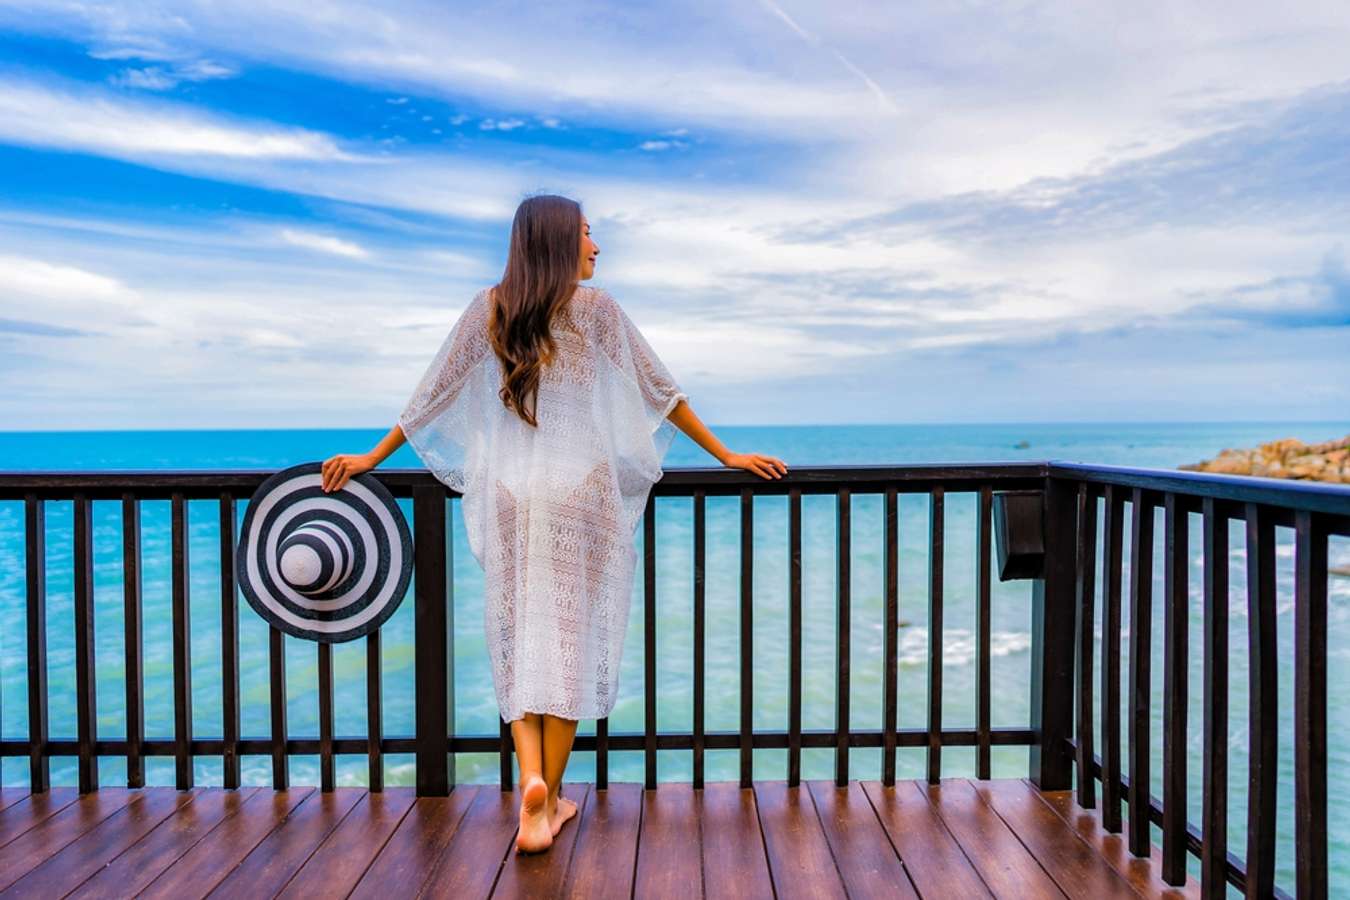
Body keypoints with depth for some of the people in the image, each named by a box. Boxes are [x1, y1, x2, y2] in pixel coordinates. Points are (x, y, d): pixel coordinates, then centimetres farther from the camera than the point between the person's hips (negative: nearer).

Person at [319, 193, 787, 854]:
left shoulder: (489, 308, 7)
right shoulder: (594, 306, 0)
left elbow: (434, 393, 9)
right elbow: (660, 390, 2)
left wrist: (372, 456, 20)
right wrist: (725, 455, 10)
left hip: (509, 492, 2)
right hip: (581, 490, -2)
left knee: (518, 635, 9)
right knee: (572, 637, 5)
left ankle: (530, 778, -8)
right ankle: (550, 799, 11)